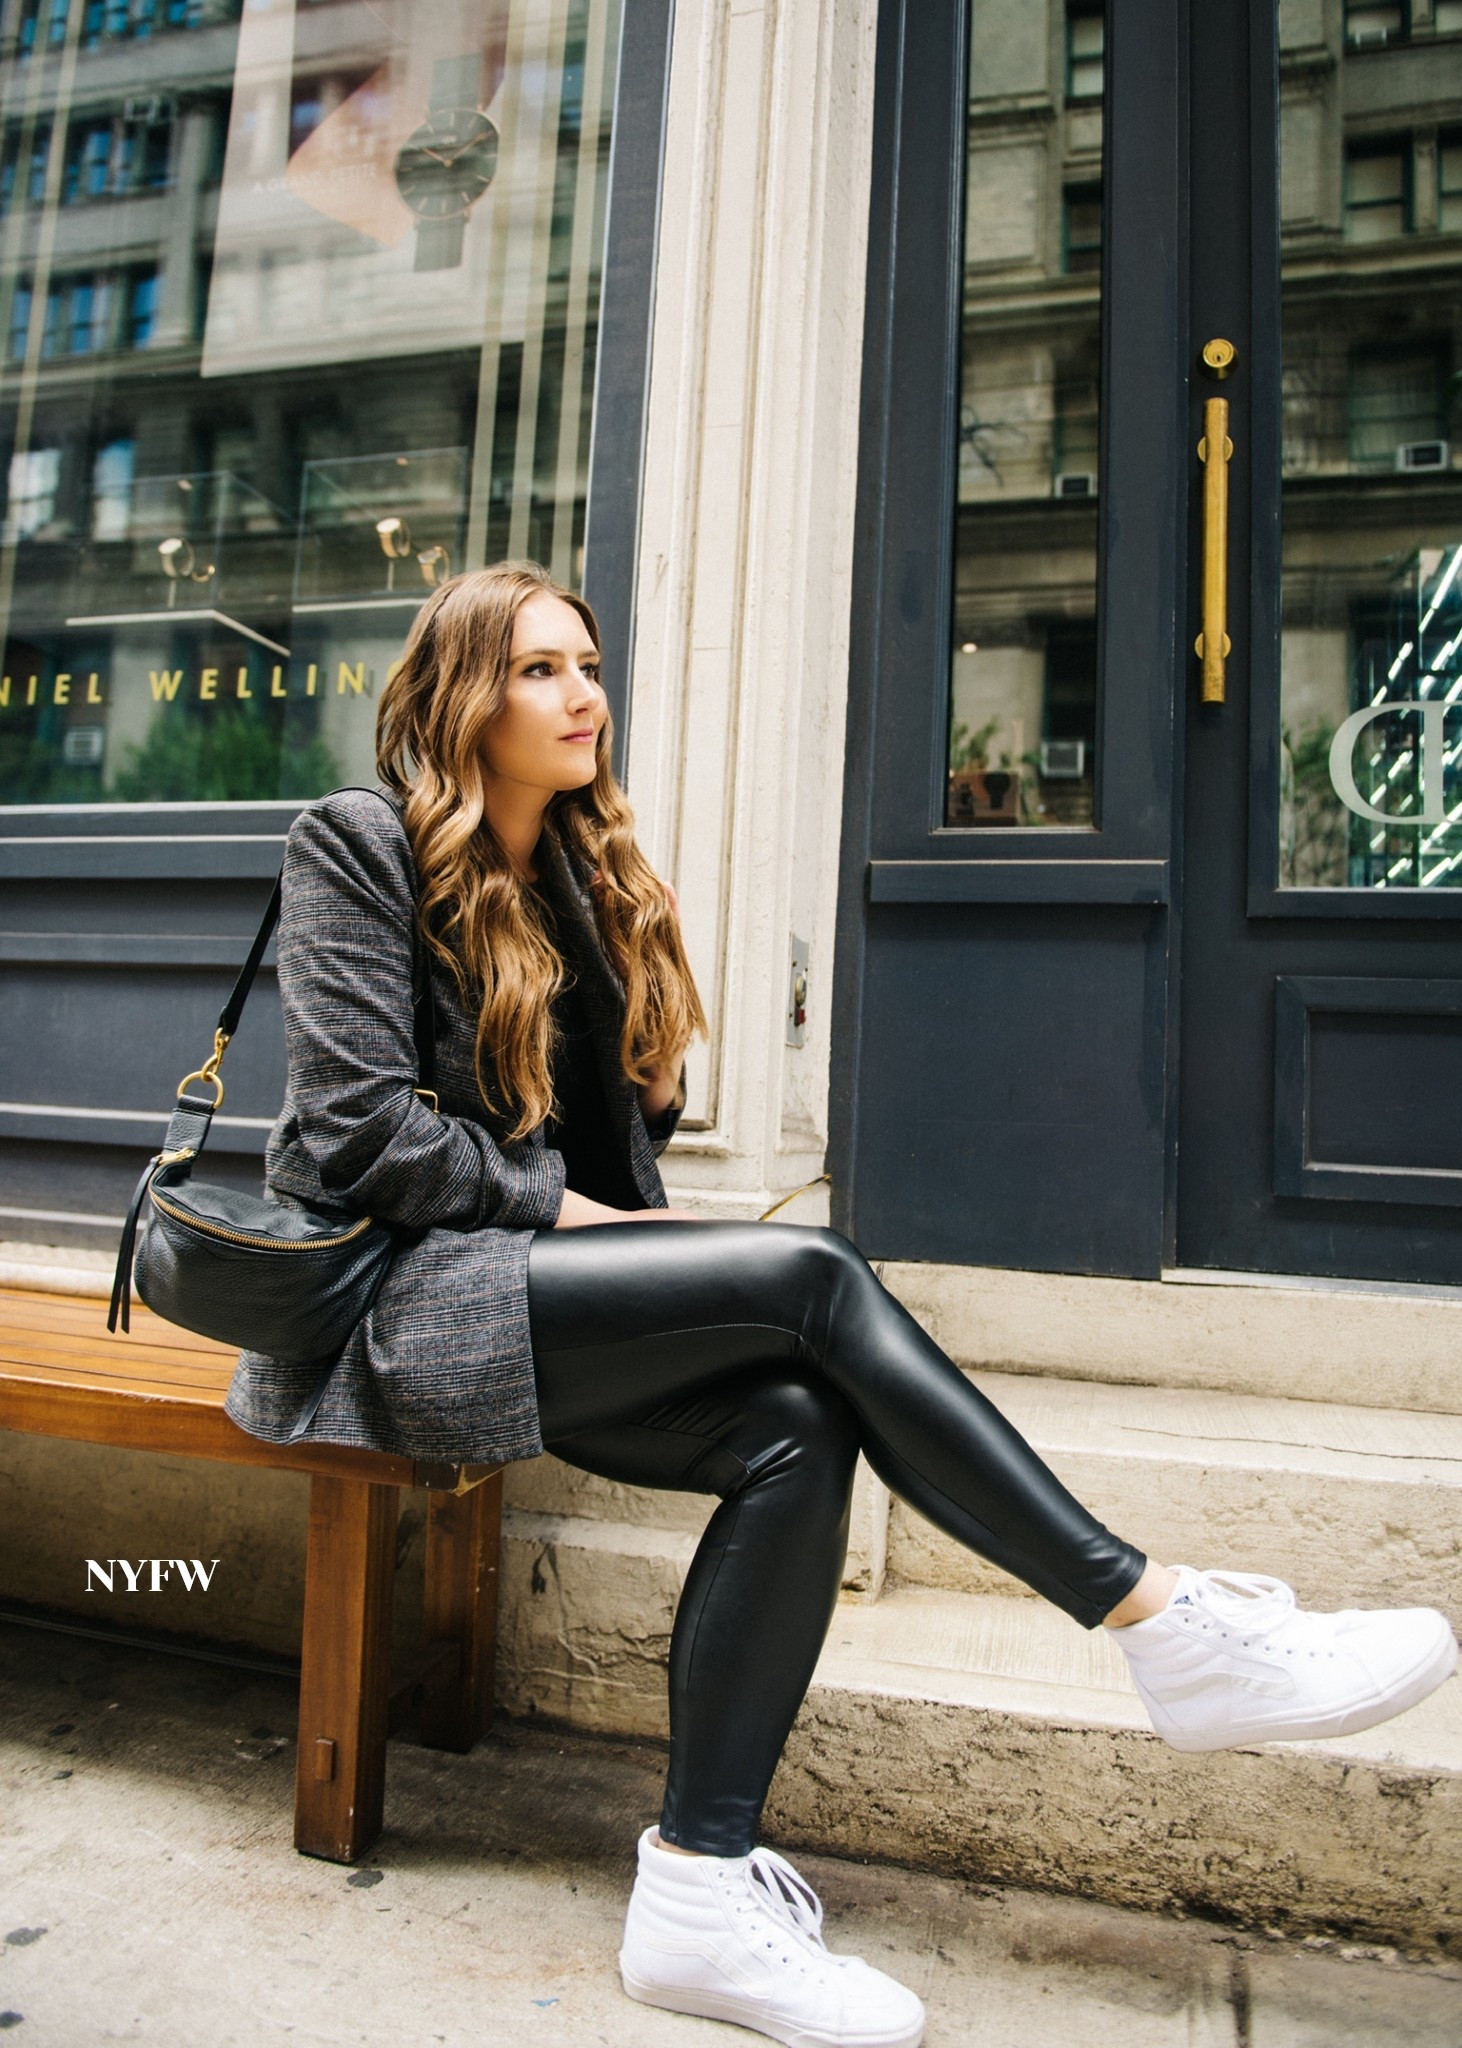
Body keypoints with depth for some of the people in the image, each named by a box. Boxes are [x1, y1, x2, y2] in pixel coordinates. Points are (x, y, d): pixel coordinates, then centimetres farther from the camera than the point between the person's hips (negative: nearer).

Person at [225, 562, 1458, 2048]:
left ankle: (700, 1878, -13)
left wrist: (633, 1232, 0)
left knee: (796, 1428, -22)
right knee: (812, 1274, -24)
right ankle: (1167, 1627, -18)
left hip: (534, 1305, 7)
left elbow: (613, 1140, 19)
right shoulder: (357, 845, -2)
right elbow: (358, 1131, -13)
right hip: (392, 1302, -6)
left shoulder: (583, 882, 17)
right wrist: (562, 1209, -12)